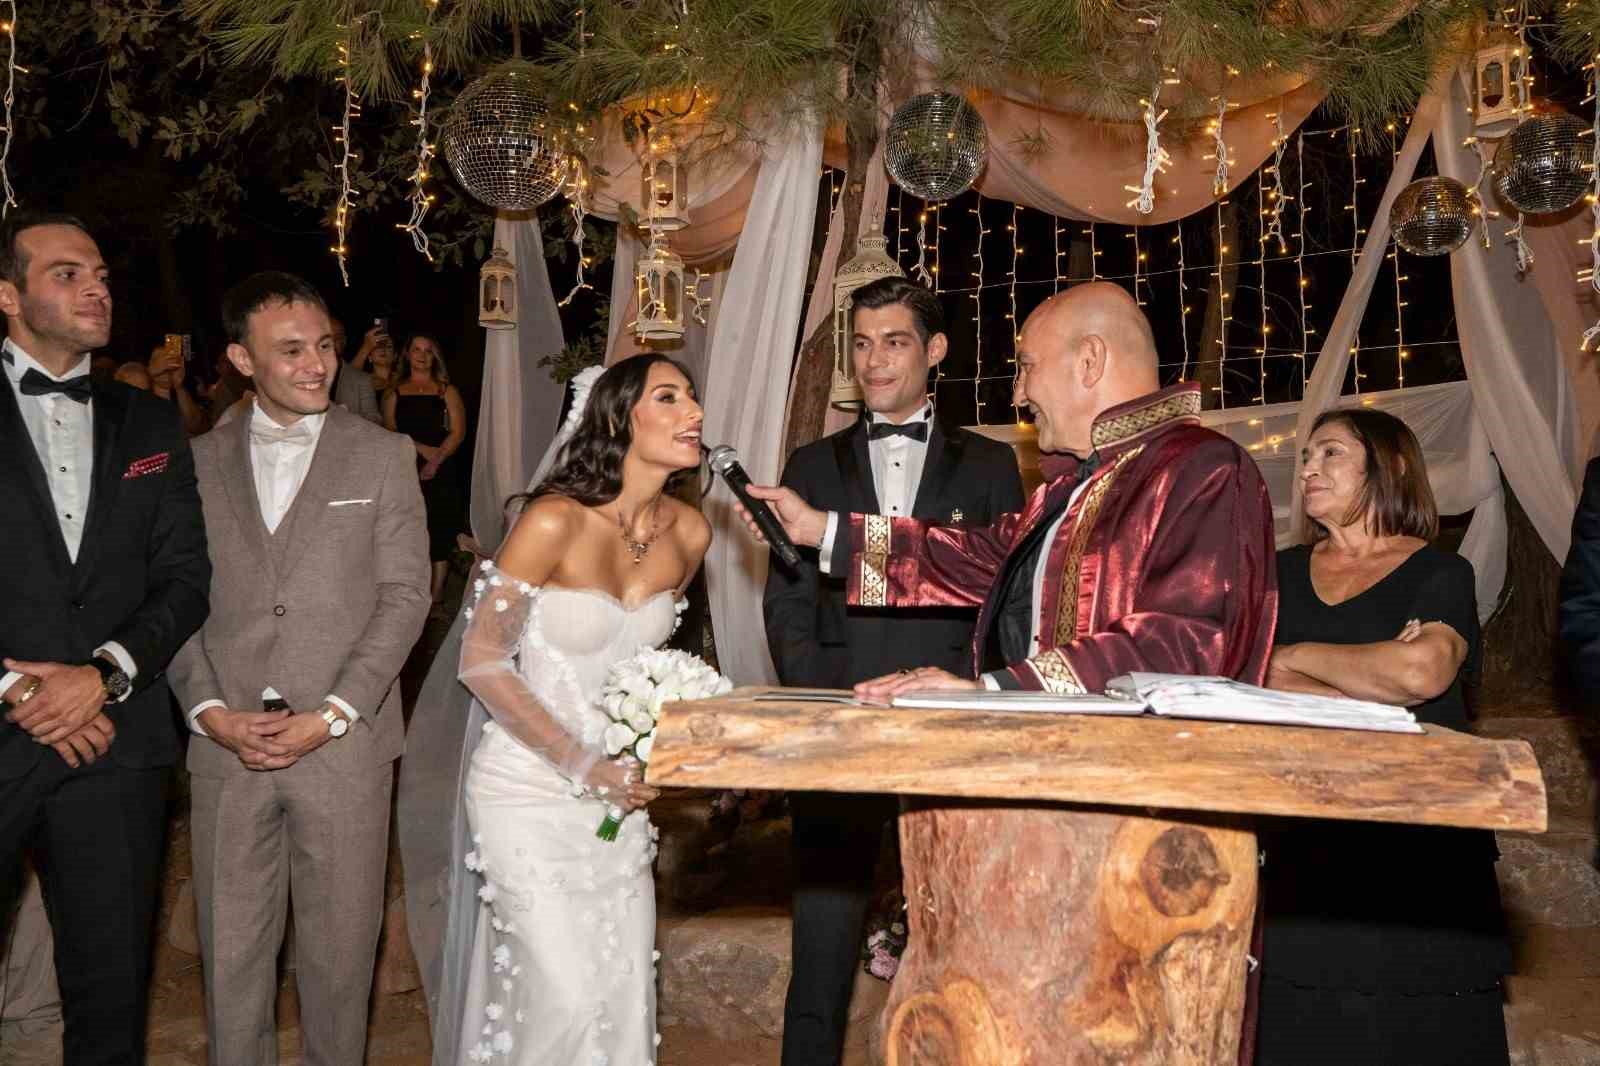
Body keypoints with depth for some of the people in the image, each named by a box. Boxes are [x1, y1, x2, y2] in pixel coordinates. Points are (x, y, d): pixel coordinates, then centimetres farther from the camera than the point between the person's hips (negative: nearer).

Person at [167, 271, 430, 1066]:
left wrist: (331, 715, -10)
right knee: (230, 949, 10)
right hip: (227, 743, 2)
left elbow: (404, 596, -2)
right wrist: (208, 710, -7)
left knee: (340, 947, 8)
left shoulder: (382, 455, 3)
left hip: (345, 743, -1)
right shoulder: (200, 461, 8)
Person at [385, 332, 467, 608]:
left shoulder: (446, 391, 10)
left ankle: (436, 598, 1)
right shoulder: (394, 393, 13)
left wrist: (435, 461, -11)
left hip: (440, 471, -1)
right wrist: (421, 448, -11)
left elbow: (458, 432, 1)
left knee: (440, 534, -3)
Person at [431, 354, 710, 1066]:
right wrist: (580, 765, -17)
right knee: (569, 1000, -5)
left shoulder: (688, 533, -2)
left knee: (627, 996, 7)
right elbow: (480, 662, -15)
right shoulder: (555, 520, -20)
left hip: (619, 789, 5)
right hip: (528, 787, -5)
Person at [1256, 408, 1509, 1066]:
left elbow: (1422, 670, -19)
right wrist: (1376, 680, -10)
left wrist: (1298, 656, -6)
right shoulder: (1282, 574, 14)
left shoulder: (1439, 574, 2)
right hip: (1304, 857, 3)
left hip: (1418, 862, -3)